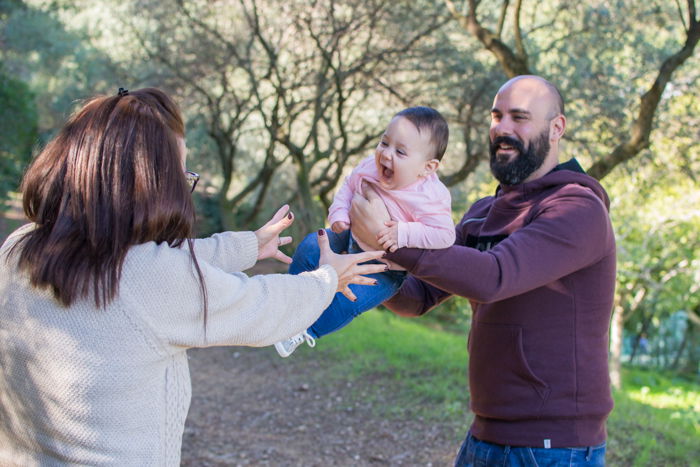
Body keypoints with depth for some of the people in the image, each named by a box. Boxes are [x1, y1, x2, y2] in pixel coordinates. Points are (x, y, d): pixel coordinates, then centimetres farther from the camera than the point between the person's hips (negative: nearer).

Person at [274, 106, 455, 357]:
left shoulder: (430, 198, -34)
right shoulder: (370, 167, -16)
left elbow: (444, 235, -36)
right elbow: (349, 187, 2)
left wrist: (404, 233, -41)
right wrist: (339, 214, -13)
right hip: (355, 236, 6)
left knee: (348, 299, -18)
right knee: (311, 247, 3)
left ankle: (308, 331, 9)